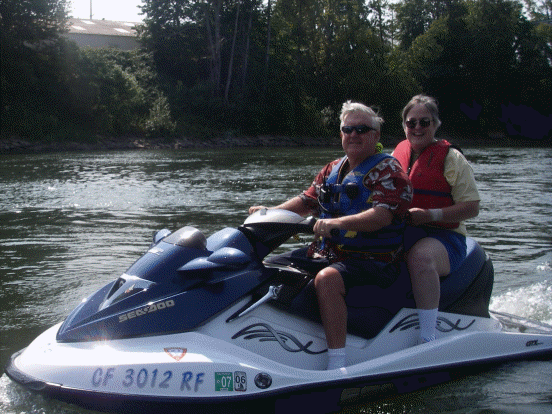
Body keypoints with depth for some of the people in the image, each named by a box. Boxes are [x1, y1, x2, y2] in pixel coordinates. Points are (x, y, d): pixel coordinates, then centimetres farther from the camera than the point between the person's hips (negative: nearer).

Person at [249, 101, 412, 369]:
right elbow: (307, 201, 19)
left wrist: (337, 222, -34)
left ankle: (337, 366, -37)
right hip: (324, 253, 8)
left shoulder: (388, 170, -6)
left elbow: (382, 215, -21)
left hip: (370, 259, -8)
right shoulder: (332, 170, 18)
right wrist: (270, 212, 2)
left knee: (327, 279, -37)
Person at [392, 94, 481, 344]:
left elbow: (472, 208, -6)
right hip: (399, 234, 5)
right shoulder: (398, 153, 16)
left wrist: (430, 215, -20)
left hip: (443, 236, -5)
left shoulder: (451, 158, 0)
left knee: (420, 257, -39)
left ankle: (428, 339, -38)